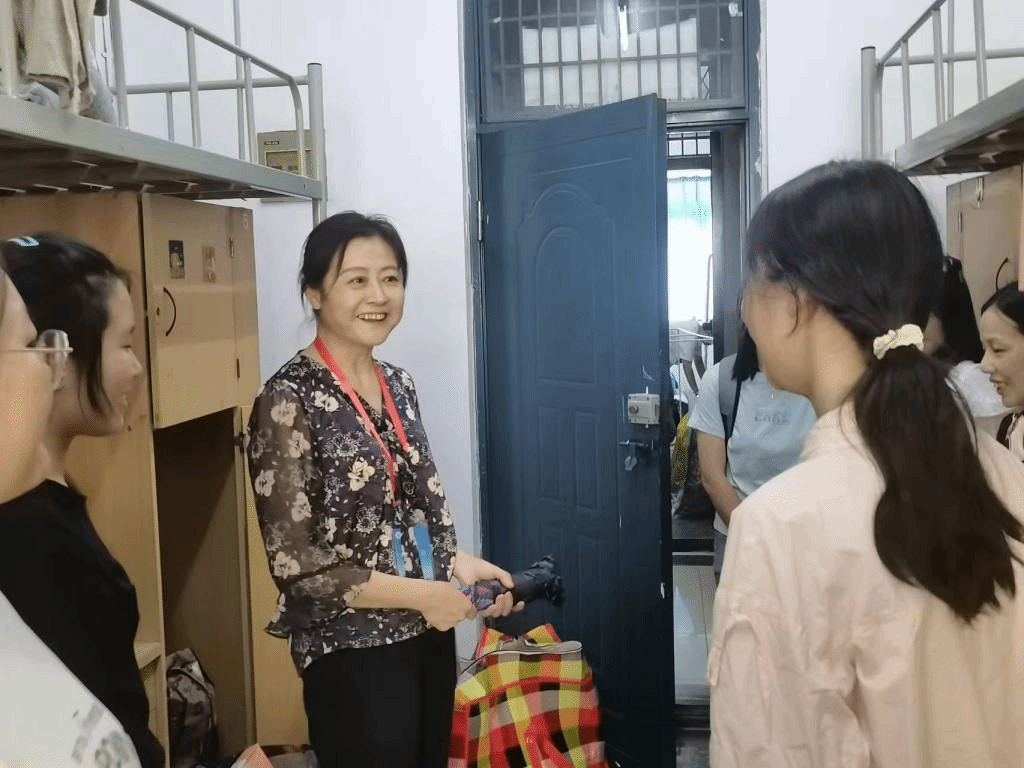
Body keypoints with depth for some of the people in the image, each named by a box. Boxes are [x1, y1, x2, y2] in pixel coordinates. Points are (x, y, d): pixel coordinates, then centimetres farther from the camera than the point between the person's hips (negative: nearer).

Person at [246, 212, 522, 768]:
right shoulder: (289, 400, -17)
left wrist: (460, 563, -6)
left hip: (428, 636, 7)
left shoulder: (398, 384, 4)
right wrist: (420, 594, -18)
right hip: (351, 654, -7)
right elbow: (294, 564, -19)